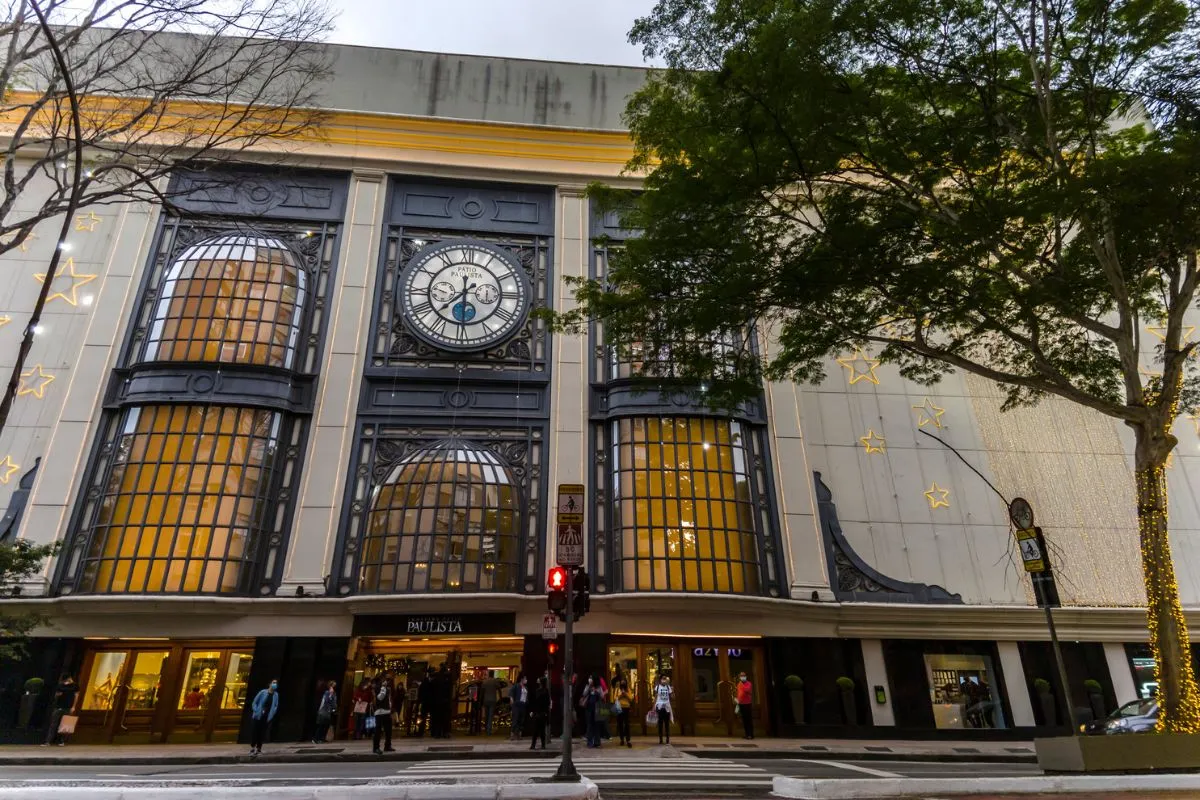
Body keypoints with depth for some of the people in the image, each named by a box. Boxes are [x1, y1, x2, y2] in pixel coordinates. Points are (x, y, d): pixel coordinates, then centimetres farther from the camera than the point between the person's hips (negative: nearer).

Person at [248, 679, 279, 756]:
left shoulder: (276, 695, 5)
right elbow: (254, 703, -1)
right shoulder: (263, 692, -5)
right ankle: (252, 748, 11)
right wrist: (256, 711, -12)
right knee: (254, 733, -2)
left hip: (266, 718, 2)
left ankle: (259, 749, 13)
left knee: (262, 734, 3)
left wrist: (271, 715, -1)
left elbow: (276, 706, 12)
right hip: (257, 717, -2)